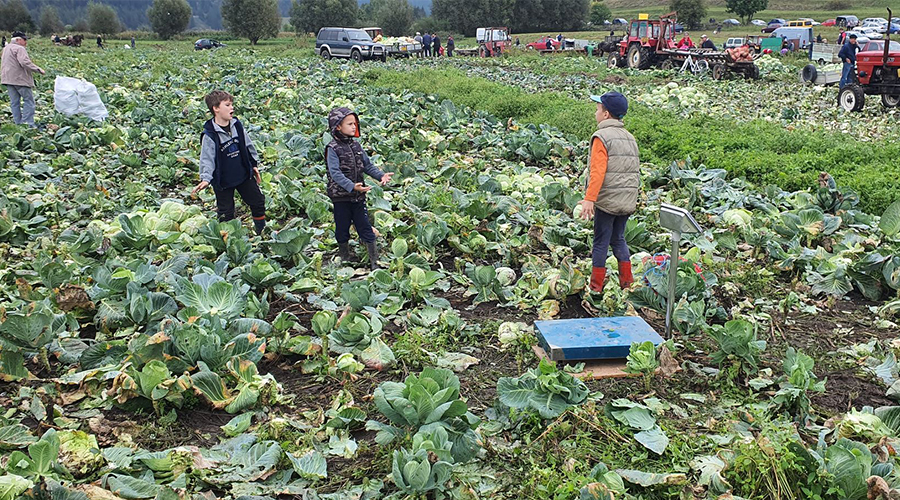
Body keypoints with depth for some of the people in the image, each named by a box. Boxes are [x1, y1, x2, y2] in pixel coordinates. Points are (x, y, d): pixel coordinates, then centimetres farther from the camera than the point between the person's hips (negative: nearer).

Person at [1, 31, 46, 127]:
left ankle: (18, 122, 12)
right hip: (19, 79, -9)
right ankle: (28, 123, -9)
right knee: (29, 100, -3)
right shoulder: (19, 49, -13)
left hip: (8, 79, 9)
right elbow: (25, 62, -25)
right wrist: (38, 70, -22)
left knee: (14, 102, 10)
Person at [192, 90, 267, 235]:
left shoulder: (237, 125, -3)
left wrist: (254, 165, 15)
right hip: (223, 180, -5)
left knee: (258, 201, 14)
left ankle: (262, 231, 34)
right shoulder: (209, 134, -19)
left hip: (244, 174, 5)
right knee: (226, 212, 4)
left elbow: (248, 146, 10)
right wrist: (206, 178, -31)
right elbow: (207, 158, -20)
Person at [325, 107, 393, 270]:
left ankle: (374, 261, 11)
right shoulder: (332, 149, -13)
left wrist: (381, 175, -7)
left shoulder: (356, 145, 7)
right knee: (342, 230, 9)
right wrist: (352, 186, -33)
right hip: (341, 197, -5)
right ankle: (345, 261, 28)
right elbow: (335, 173, -21)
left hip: (358, 196, 5)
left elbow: (367, 165, 11)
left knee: (365, 228, 6)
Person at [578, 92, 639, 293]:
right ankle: (627, 282, 19)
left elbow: (598, 171, -21)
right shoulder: (630, 138, 13)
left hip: (607, 201, -7)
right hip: (627, 201, 7)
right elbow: (635, 171, 17)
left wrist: (589, 199, -24)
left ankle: (596, 287, 6)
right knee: (618, 239, 18)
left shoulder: (601, 137, -11)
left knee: (601, 242, 1)